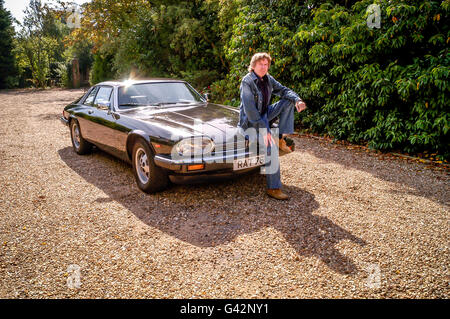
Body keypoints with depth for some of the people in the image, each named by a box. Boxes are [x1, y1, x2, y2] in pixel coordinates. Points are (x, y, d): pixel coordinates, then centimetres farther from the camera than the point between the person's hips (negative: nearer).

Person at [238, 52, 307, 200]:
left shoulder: (268, 79, 6)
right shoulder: (247, 82, -18)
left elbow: (283, 90, 10)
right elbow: (249, 109, -25)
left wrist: (297, 100, -13)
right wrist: (263, 129, -29)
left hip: (264, 114, 8)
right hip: (251, 121, -8)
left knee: (289, 101, 0)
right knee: (271, 149, -26)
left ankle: (281, 138, -5)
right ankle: (273, 188, -17)